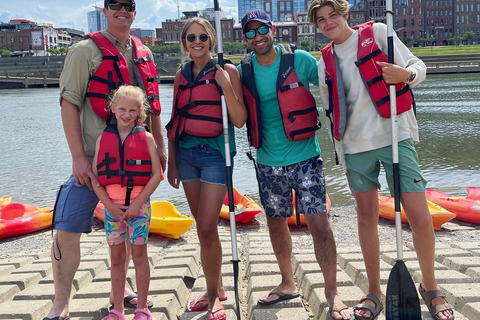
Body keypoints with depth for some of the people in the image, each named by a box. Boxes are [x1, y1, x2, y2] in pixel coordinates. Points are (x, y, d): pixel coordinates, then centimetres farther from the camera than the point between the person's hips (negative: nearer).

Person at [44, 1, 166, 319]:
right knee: (68, 228, -9)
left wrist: (160, 146, 13)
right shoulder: (86, 50, -4)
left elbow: (153, 104, 19)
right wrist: (79, 157, -17)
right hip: (95, 156, -5)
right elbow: (69, 103, -10)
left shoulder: (144, 54, 12)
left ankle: (120, 284, 31)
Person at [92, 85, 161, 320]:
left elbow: (156, 174, -7)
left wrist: (137, 203, -12)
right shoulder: (103, 139, 3)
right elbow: (94, 177, 1)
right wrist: (109, 205, -9)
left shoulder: (146, 138, -2)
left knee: (139, 255, 4)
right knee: (116, 257, 10)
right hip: (112, 206, 2)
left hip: (139, 205, -2)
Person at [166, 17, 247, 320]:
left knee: (207, 229, -9)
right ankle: (217, 289, 25)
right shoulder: (182, 74, 11)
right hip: (186, 153, 5)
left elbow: (240, 120, -7)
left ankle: (213, 296, 9)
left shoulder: (226, 71, -2)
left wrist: (226, 86, -19)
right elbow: (175, 119, 15)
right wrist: (172, 161, 11)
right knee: (203, 227, 10)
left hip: (215, 153, -5)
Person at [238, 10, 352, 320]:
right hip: (268, 162, 4)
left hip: (305, 157, -3)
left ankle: (332, 291, 10)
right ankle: (288, 284, 34)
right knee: (276, 222, 14)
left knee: (319, 223, -6)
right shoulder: (243, 70, 3)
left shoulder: (299, 60, -6)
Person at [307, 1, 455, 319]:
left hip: (395, 137, -3)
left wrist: (405, 74, -22)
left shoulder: (378, 32, 1)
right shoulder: (325, 62, 11)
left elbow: (418, 67, 2)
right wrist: (343, 156, 12)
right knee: (367, 218, 9)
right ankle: (374, 293, 21)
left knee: (421, 218, -6)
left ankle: (431, 287, 16)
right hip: (356, 146, 4)